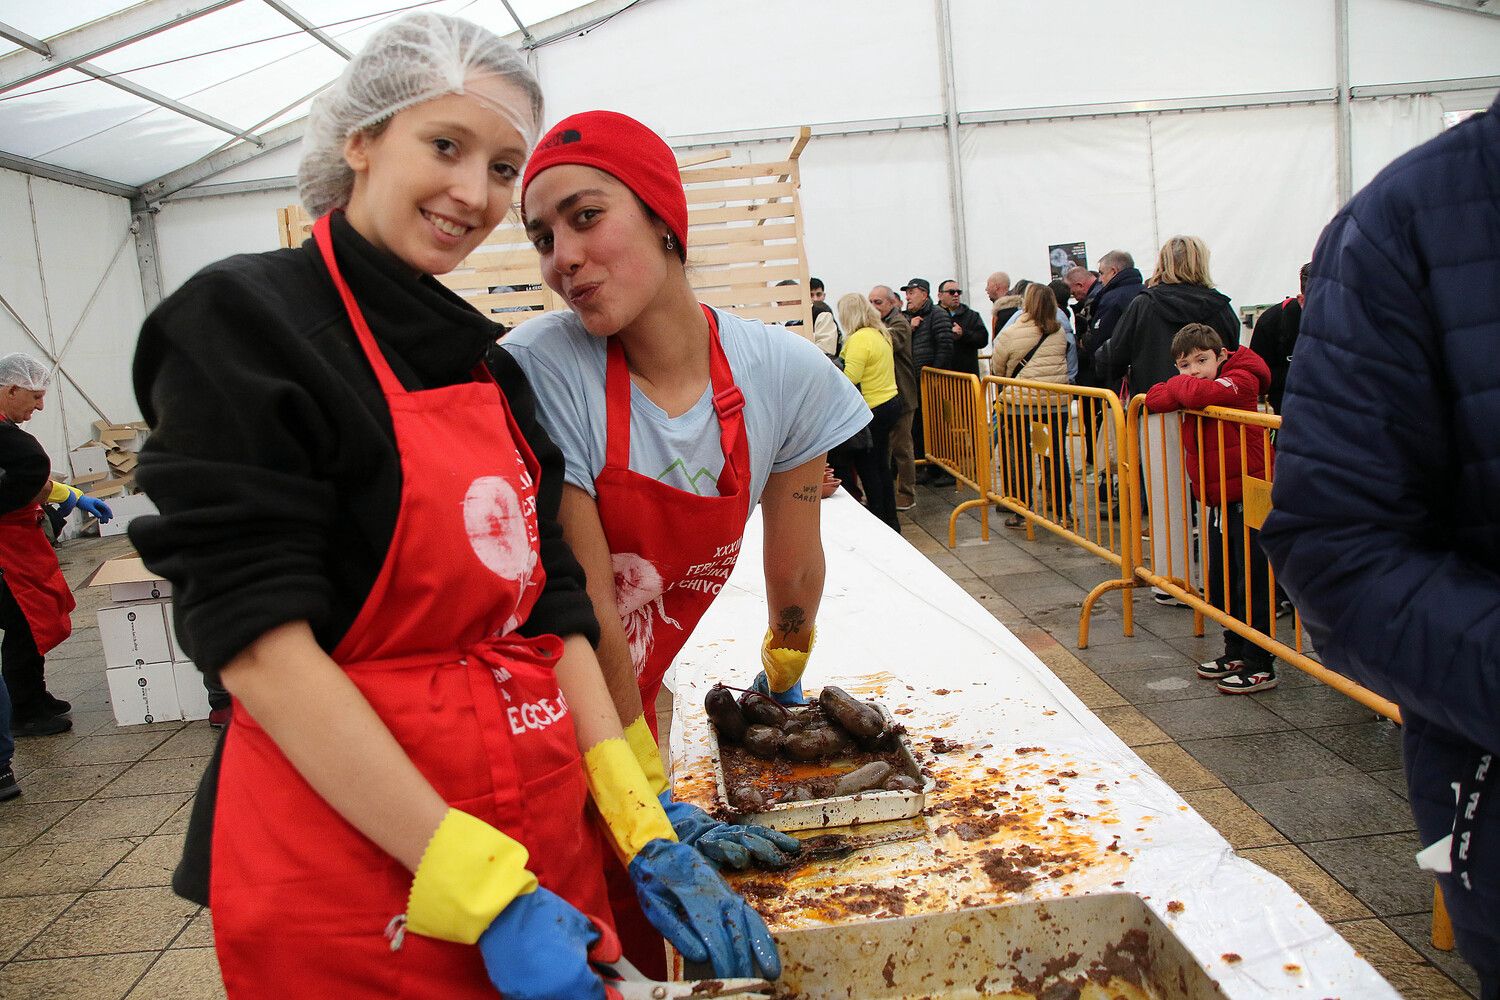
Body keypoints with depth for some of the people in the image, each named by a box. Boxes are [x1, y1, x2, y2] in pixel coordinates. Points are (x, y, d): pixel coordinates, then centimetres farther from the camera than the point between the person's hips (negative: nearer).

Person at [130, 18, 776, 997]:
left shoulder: (489, 363, 10)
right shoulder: (247, 319, -10)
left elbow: (553, 606, 7)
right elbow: (260, 639, -18)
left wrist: (642, 830, -2)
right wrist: (484, 888, -20)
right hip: (355, 861, -6)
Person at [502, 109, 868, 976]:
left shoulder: (784, 375, -13)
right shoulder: (542, 371, -23)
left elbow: (794, 572, 2)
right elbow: (584, 609, -21)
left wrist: (784, 679, 16)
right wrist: (653, 795, -15)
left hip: (630, 705, 3)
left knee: (642, 951, 14)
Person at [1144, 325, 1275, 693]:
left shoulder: (1239, 380, -14)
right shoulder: (1186, 388, 11)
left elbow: (1202, 393, -31)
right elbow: (1155, 399, 1)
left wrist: (1180, 386, -11)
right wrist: (1180, 387, -12)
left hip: (1248, 499, -9)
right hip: (1218, 501, 9)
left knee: (1252, 586, -3)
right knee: (1220, 585, 16)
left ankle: (1260, 666, 5)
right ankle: (1236, 653, 30)